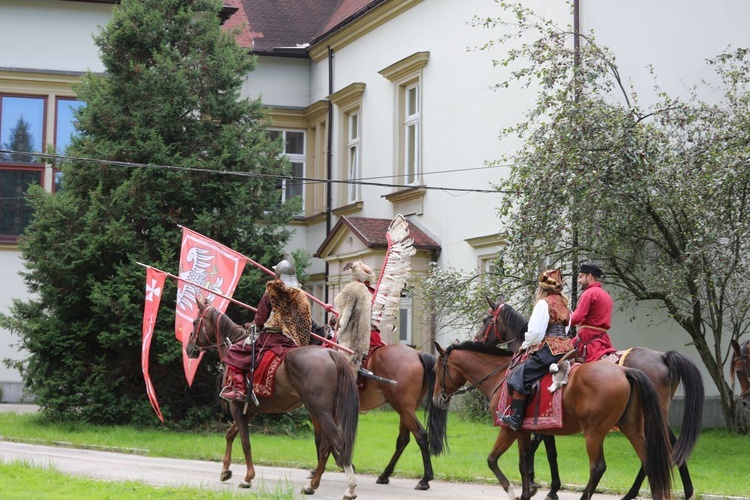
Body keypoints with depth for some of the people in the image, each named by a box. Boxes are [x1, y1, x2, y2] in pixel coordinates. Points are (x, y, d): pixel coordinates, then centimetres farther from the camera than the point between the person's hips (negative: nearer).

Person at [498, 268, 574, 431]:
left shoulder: (544, 303, -8)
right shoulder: (564, 304, 18)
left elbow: (535, 331, -15)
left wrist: (526, 345, 5)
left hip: (548, 349, -9)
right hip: (565, 347, 9)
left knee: (519, 376, -9)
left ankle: (516, 419, -15)